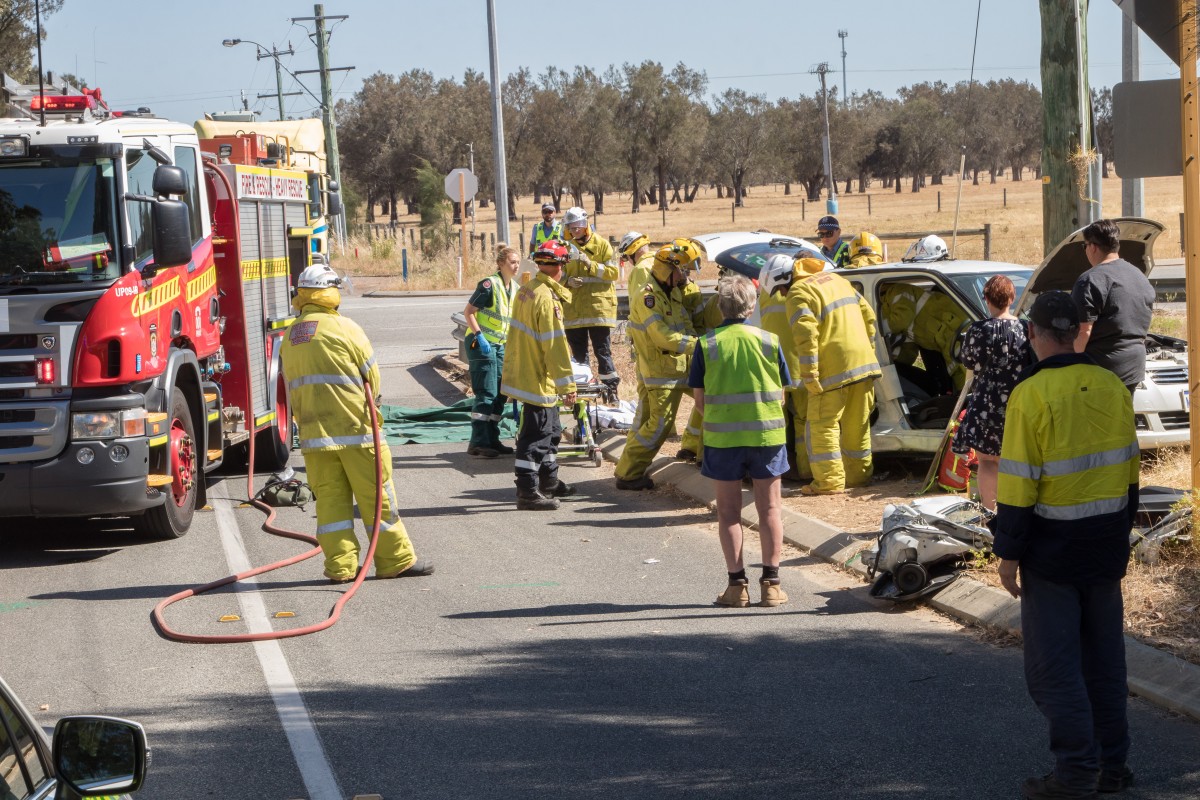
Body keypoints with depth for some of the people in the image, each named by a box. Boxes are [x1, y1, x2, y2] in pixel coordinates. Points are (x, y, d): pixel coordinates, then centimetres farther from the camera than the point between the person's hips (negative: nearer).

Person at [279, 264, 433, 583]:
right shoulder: (343, 328, -8)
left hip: (313, 432, 5)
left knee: (330, 496, 7)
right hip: (353, 426, -5)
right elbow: (372, 374, -2)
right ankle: (395, 560, 7)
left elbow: (293, 389, 14)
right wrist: (369, 401, 15)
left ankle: (340, 564, 5)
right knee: (375, 495, 2)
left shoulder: (290, 337, 11)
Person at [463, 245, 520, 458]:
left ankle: (492, 440, 17)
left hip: (500, 345, 8)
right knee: (486, 394, -10)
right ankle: (478, 443, -6)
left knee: (500, 394, 9)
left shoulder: (515, 288, 10)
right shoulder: (489, 284, -15)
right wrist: (480, 337, -22)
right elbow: (468, 312, -15)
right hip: (481, 344, -8)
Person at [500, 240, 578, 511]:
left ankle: (549, 482, 32)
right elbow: (555, 345, -23)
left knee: (550, 432, 21)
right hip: (539, 380, -10)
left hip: (524, 373, 10)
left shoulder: (526, 290, 7)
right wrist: (567, 385, -18)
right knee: (535, 437, -4)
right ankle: (528, 493, -1)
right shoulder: (547, 298, -22)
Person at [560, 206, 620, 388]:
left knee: (603, 351, -4)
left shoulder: (602, 244, 1)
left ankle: (611, 386, 1)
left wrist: (591, 265, -17)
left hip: (599, 306, -4)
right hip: (573, 309, 4)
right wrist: (567, 281, -7)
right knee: (578, 353, 9)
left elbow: (614, 272, -5)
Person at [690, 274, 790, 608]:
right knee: (769, 508, 10)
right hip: (767, 433, 1)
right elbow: (781, 394, 2)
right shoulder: (768, 340, -2)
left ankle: (737, 583, 7)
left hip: (722, 436, -1)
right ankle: (771, 583, 11)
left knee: (729, 511, 9)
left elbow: (699, 398, -2)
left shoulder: (706, 344, -5)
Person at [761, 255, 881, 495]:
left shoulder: (799, 294, -9)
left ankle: (830, 481, -3)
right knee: (857, 425, 16)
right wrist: (869, 351, 23)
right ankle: (858, 474, 24)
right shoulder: (835, 279, 18)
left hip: (833, 368, -8)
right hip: (863, 362, 8)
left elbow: (806, 336, -20)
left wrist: (809, 375, -18)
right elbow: (868, 315, 20)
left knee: (822, 426, -1)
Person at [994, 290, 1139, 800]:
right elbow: (1130, 469, 8)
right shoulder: (1112, 387, 1)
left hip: (1053, 548, -6)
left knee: (1053, 666, 3)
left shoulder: (1031, 395, -17)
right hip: (1107, 544, 6)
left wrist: (1008, 553, -9)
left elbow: (1019, 484, -17)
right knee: (1104, 657, 15)